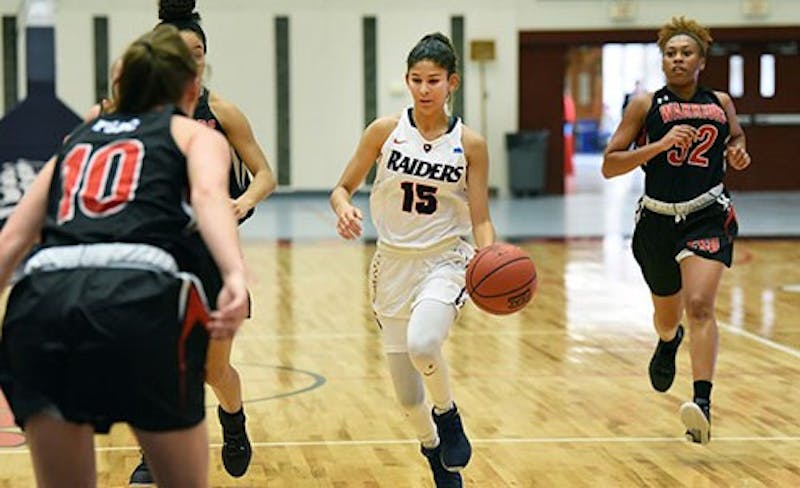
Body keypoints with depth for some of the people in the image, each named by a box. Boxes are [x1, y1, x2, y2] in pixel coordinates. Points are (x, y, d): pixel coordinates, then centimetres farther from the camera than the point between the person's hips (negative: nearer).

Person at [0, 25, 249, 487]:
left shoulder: (78, 140, 31)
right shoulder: (197, 134, 20)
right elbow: (208, 194, -4)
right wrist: (236, 276, -22)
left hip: (42, 301, 4)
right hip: (139, 299, -3)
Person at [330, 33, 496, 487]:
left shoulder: (470, 143, -5)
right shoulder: (385, 130, -3)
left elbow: (480, 219, -2)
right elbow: (343, 188, 4)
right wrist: (344, 209, -19)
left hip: (444, 261, -2)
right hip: (394, 263, 2)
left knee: (422, 344, -34)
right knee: (408, 397, 6)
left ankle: (448, 413, -2)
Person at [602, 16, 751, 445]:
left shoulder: (720, 103, 6)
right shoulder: (646, 105, -2)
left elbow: (736, 137, 29)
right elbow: (609, 165, -7)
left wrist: (738, 153, 5)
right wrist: (661, 144, -18)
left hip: (707, 216, -1)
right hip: (658, 220, 1)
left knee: (699, 305, -22)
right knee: (667, 313, 20)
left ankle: (703, 407, -29)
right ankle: (669, 342, 59)